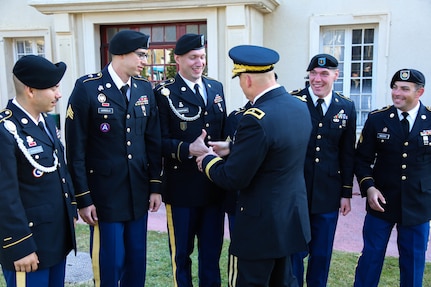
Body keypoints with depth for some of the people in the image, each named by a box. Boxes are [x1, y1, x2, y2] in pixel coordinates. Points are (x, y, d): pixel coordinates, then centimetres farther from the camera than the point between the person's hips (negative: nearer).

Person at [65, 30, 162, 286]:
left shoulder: (145, 88, 5)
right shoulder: (87, 88, -10)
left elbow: (154, 141, 8)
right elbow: (76, 149, -9)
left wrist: (156, 186, 6)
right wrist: (83, 198, -9)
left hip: (139, 192, 5)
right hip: (105, 194, -4)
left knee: (137, 261, 14)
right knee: (110, 263, 6)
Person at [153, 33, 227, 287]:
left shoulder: (216, 87, 10)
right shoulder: (164, 93, -6)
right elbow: (160, 141, -13)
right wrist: (189, 149, -28)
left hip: (214, 185, 5)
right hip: (182, 187, -4)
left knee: (212, 252, 17)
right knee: (182, 253, 13)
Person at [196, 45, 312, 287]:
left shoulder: (256, 118, -27)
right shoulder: (300, 106, 0)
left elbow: (233, 179, -22)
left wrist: (209, 160, -3)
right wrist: (233, 149, 14)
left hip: (262, 223, -8)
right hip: (292, 216, 9)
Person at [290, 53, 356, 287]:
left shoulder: (346, 108, 4)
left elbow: (348, 154, 7)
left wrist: (346, 193, 7)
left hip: (328, 194, 3)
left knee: (322, 254, 15)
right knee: (293, 252, 8)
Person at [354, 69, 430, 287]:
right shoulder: (376, 119, -3)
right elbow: (362, 159, 1)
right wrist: (368, 187, -13)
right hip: (381, 201, 0)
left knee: (414, 261, 13)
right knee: (371, 257, 9)